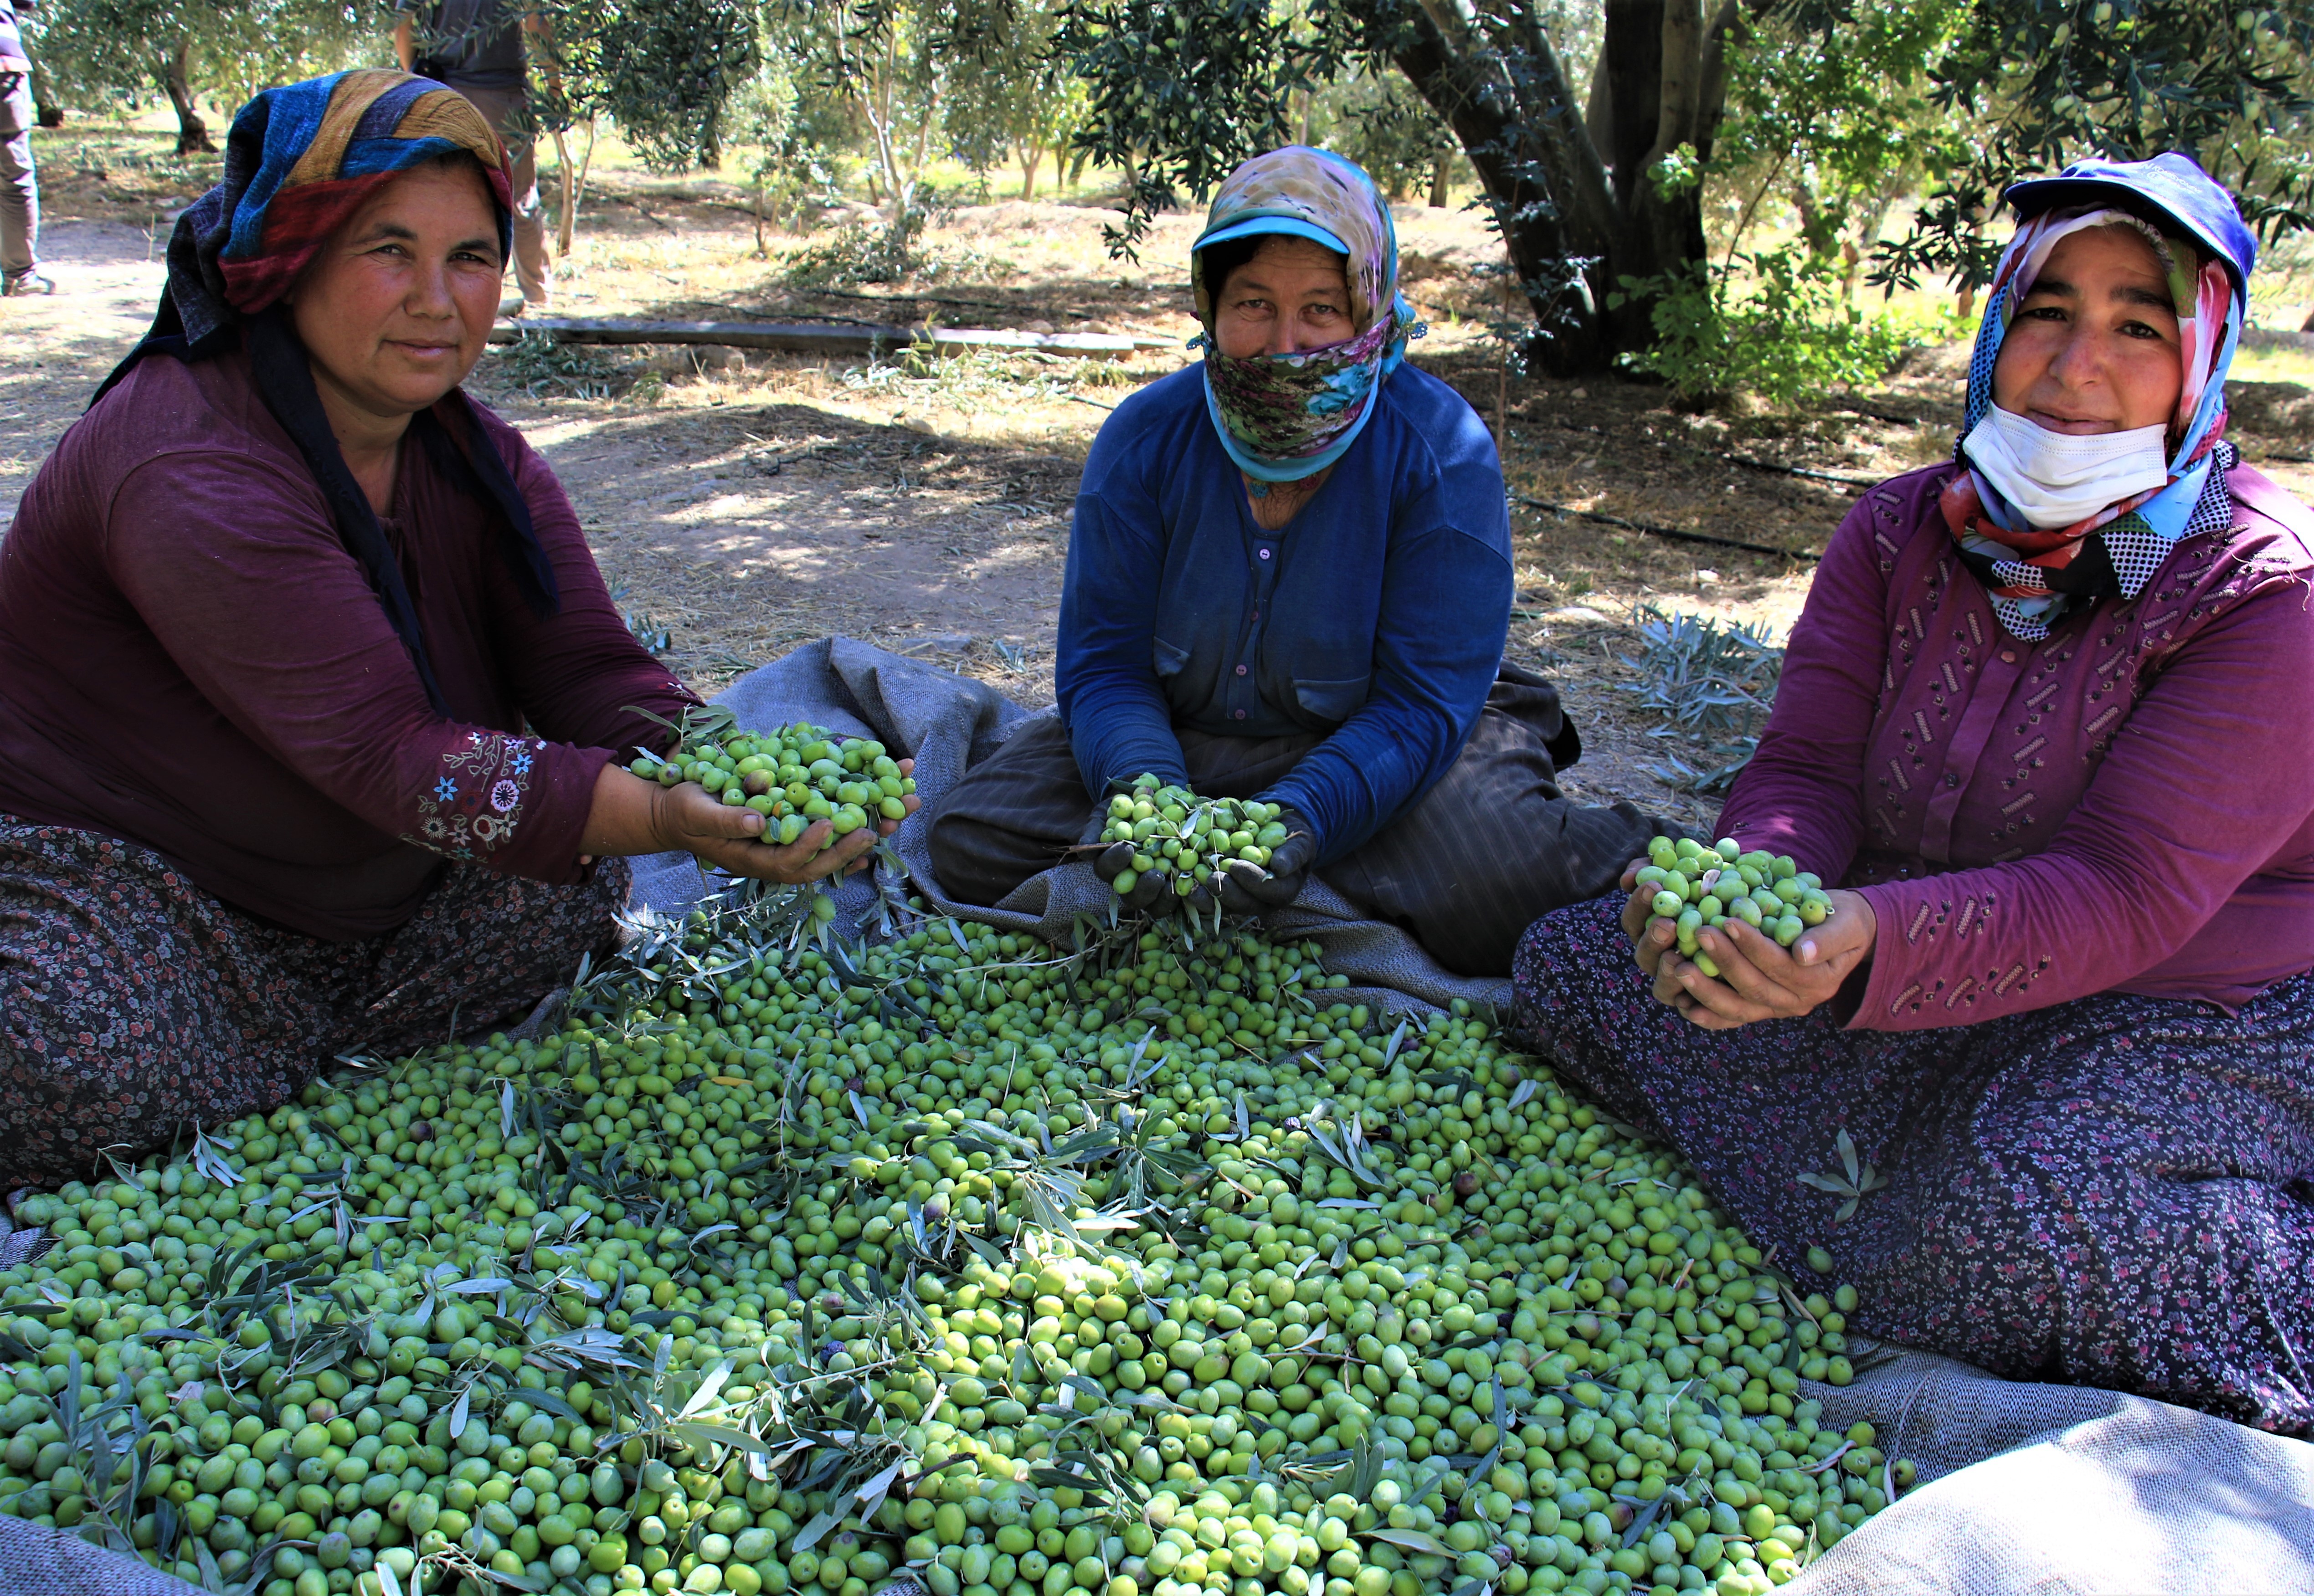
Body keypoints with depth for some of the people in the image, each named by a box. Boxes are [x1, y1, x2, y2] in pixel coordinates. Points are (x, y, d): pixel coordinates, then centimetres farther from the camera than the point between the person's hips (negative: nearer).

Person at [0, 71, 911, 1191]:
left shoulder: (477, 458, -3)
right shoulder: (189, 472, -28)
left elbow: (594, 674, -15)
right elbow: (389, 753, -37)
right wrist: (670, 821, -49)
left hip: (361, 906, 8)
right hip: (101, 879, -7)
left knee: (565, 888, -7)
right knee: (108, 1074, -34)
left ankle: (280, 1075, 2)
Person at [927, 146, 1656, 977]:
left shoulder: (1443, 452, -18)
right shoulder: (1144, 438, -10)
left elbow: (1422, 701, -21)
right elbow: (1105, 665, -10)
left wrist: (1305, 815, -39)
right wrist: (1138, 789, -32)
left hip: (1372, 750, -2)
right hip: (1182, 741, 3)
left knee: (1504, 882, -32)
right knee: (970, 843, -14)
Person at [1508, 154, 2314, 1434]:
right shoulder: (1903, 534, -2)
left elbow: (2123, 896, -27)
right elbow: (1807, 769, -9)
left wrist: (1870, 940, -45)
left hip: (2195, 1016, -5)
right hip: (1933, 977, 5)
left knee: (2020, 1214, -36)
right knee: (1574, 963, -6)